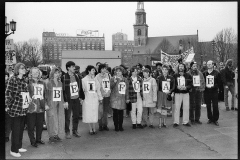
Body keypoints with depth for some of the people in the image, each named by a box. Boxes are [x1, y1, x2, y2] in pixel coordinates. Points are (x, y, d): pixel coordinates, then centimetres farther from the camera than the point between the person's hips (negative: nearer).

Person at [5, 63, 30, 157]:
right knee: (16, 129, -1)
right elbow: (7, 93, -12)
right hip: (15, 108, -7)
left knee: (21, 128, 14)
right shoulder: (13, 79, -10)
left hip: (23, 109, 7)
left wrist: (28, 98, 9)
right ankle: (13, 150, 10)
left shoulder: (24, 81, 11)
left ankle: (19, 146, 27)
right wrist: (7, 105, -14)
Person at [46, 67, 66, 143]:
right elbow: (45, 94, -6)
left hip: (59, 103, 6)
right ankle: (51, 136, 6)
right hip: (51, 103, -5)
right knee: (52, 119, -4)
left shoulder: (60, 83, 12)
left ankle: (56, 135, 17)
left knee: (60, 118, 5)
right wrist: (46, 104, -12)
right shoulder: (49, 83, -4)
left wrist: (63, 102, 14)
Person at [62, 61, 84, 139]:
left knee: (76, 116, 11)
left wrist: (81, 97, 10)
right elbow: (63, 90, -11)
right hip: (69, 100, -5)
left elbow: (80, 87, 14)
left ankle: (75, 131, 25)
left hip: (76, 99, 5)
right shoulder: (64, 77, -10)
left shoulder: (76, 76, 9)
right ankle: (67, 132, 15)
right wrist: (65, 101, -14)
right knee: (67, 117, 3)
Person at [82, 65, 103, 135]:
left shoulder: (95, 79, 8)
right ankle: (90, 129, 12)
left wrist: (100, 98, 14)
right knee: (88, 114, 1)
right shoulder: (84, 80, -1)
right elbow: (81, 89, -1)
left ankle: (93, 128, 15)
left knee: (94, 113, 4)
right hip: (87, 98, -2)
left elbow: (98, 89, 13)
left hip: (94, 98, 3)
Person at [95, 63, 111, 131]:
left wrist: (110, 90, 0)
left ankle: (105, 125, 20)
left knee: (106, 111, 11)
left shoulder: (108, 75, 8)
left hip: (107, 96, 4)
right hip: (101, 96, -4)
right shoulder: (98, 76, -4)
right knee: (100, 111, -5)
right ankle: (100, 125, 8)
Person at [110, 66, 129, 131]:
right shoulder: (113, 79, 3)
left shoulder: (125, 79, 13)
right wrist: (114, 82, -23)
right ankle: (116, 126, 7)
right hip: (114, 98, -3)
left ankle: (120, 126, 14)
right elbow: (110, 87, -7)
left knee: (121, 113, 4)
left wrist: (127, 98, 12)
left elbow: (127, 89, 15)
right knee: (115, 113, -2)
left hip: (122, 99, 3)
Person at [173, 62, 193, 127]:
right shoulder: (175, 75, 4)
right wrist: (177, 87, -17)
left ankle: (185, 121, 13)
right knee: (177, 107, -3)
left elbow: (191, 84, 2)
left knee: (186, 107, 3)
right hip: (177, 93, -1)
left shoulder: (188, 76, 7)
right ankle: (176, 122, 4)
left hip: (186, 93, 2)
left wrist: (186, 87, -15)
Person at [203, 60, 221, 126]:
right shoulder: (204, 73, 7)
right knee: (208, 106, 6)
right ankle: (210, 118, 19)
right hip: (206, 91, 2)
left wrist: (213, 86, -6)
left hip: (214, 91, -2)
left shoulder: (217, 73, 2)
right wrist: (205, 86, -4)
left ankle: (215, 120, 9)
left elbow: (219, 83, 4)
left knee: (215, 106, -2)